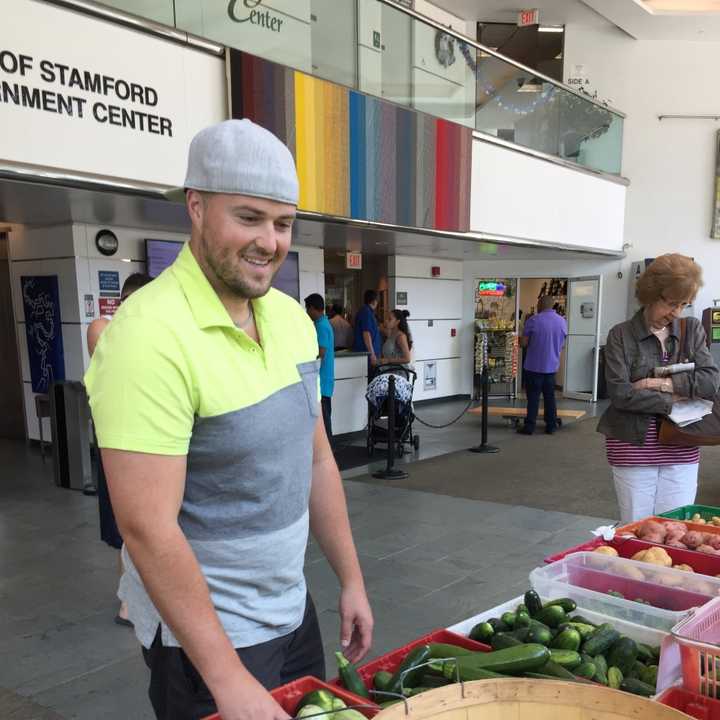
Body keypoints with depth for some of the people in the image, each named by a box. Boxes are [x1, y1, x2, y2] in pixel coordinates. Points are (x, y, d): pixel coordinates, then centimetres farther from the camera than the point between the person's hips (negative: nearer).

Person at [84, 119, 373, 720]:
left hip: (292, 606, 7)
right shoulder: (152, 332, -24)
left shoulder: (292, 317, -1)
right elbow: (147, 528, -25)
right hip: (202, 628, -7)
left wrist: (351, 579, 8)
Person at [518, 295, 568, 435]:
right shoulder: (562, 321, 3)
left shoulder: (533, 320, -13)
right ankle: (551, 426, 15)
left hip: (534, 366, -4)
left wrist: (520, 339, 10)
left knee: (533, 397, 1)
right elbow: (561, 344, 12)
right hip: (552, 365, 4)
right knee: (550, 396, 12)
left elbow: (524, 343, -11)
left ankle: (530, 426, 3)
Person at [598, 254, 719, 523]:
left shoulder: (692, 330, 7)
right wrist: (675, 401, -12)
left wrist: (663, 383, -14)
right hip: (633, 448, -2)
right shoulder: (621, 336, -3)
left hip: (681, 451, 3)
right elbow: (620, 394, -13)